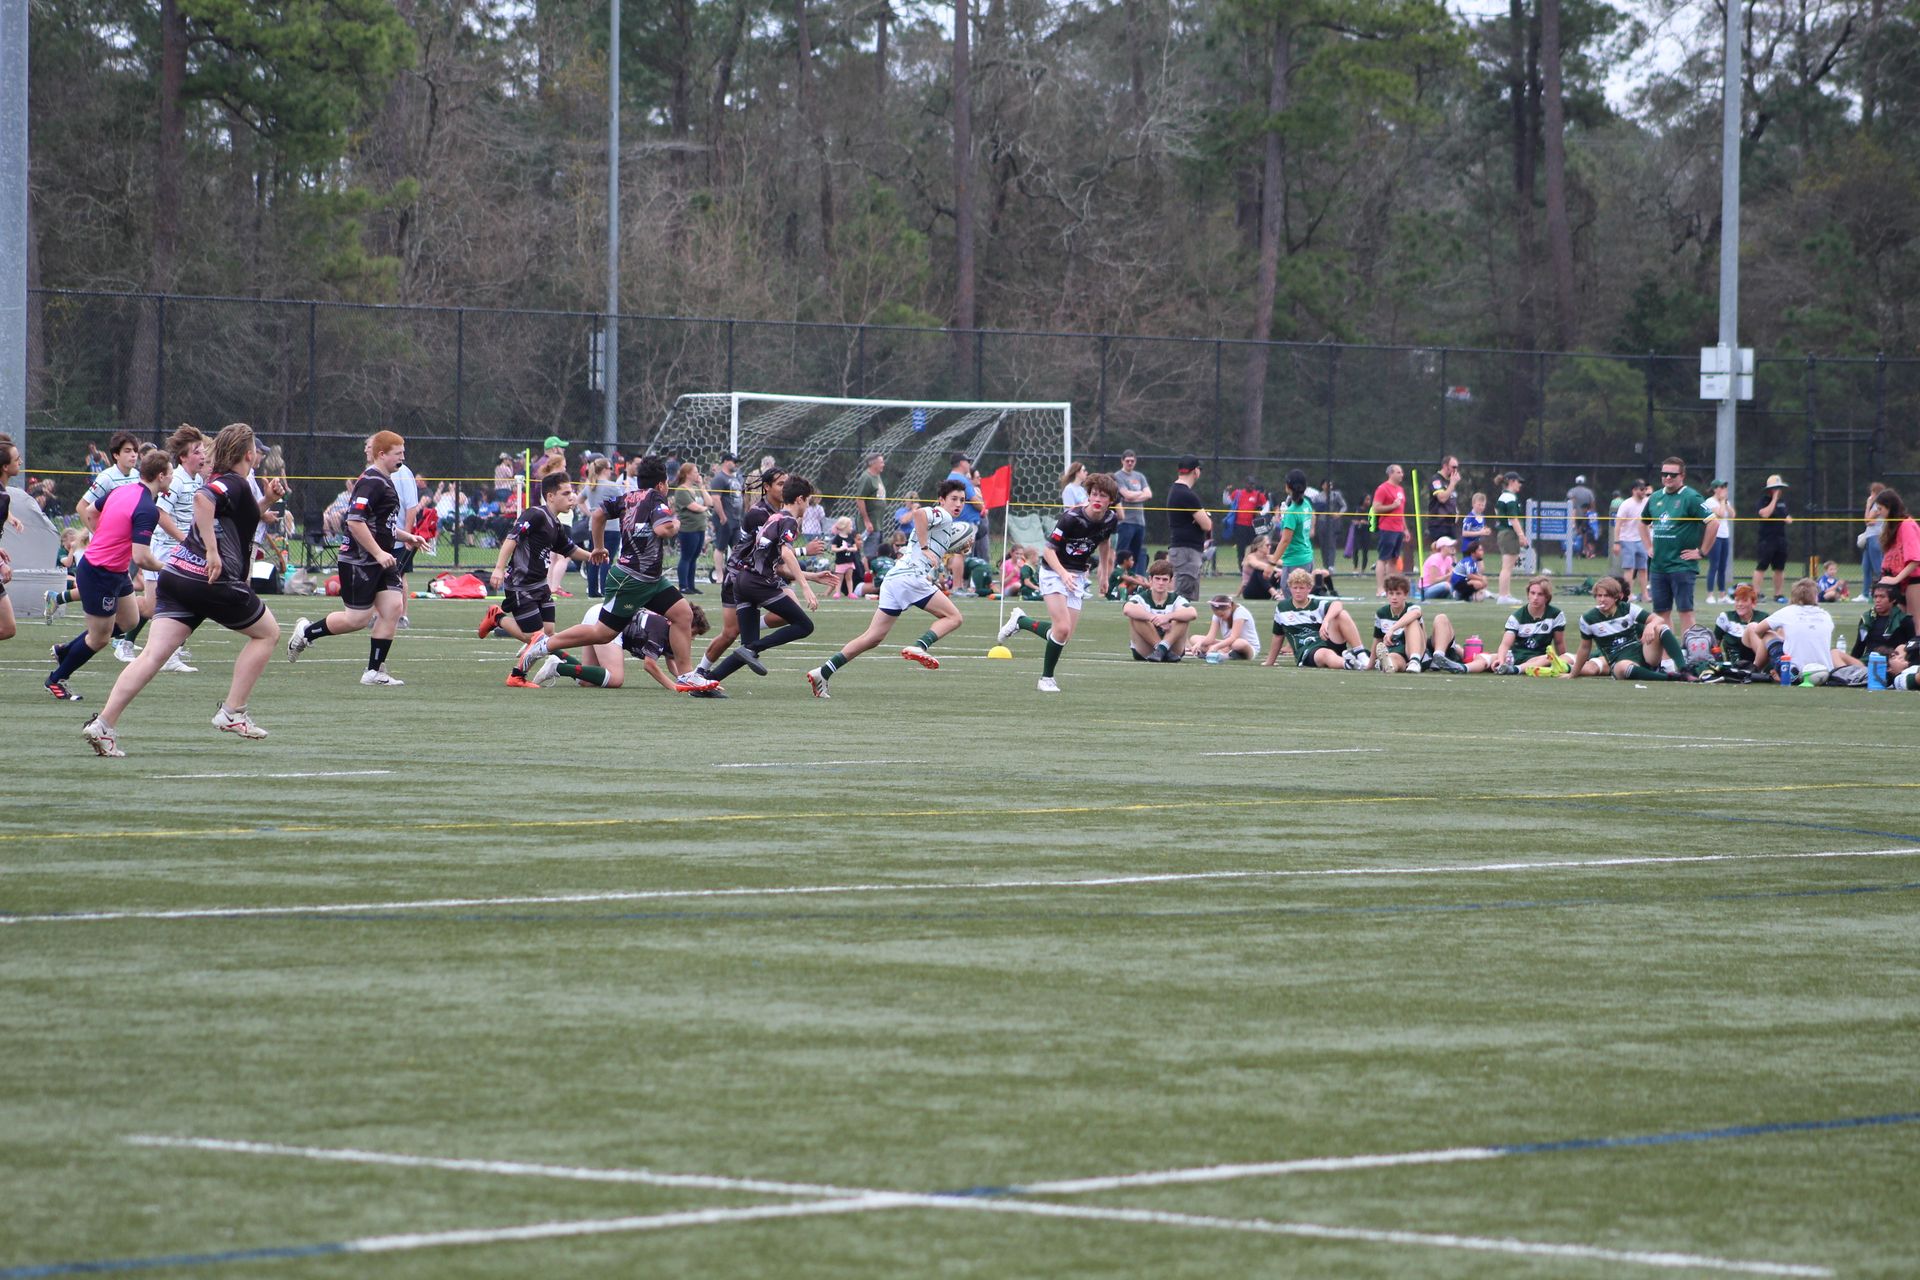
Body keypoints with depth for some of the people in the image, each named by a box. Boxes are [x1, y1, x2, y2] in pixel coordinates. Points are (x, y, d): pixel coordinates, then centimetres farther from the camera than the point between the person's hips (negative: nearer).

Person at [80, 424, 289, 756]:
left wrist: (266, 501, 22)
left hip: (175, 574, 8)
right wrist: (213, 551, -27)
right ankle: (232, 713, 10)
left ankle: (104, 723, -16)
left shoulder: (224, 483, 20)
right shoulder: (236, 484, -7)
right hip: (213, 580, -8)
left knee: (153, 655, -2)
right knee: (267, 632, 14)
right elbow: (202, 498, -28)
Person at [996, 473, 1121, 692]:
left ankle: (1020, 620, 27)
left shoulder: (1111, 519, -6)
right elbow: (1048, 550, -20)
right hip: (1053, 572, -6)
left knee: (1065, 636, 2)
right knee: (1062, 629, -20)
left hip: (1077, 576, 6)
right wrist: (1063, 573, -35)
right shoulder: (1071, 518, -24)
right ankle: (1047, 678, -1)